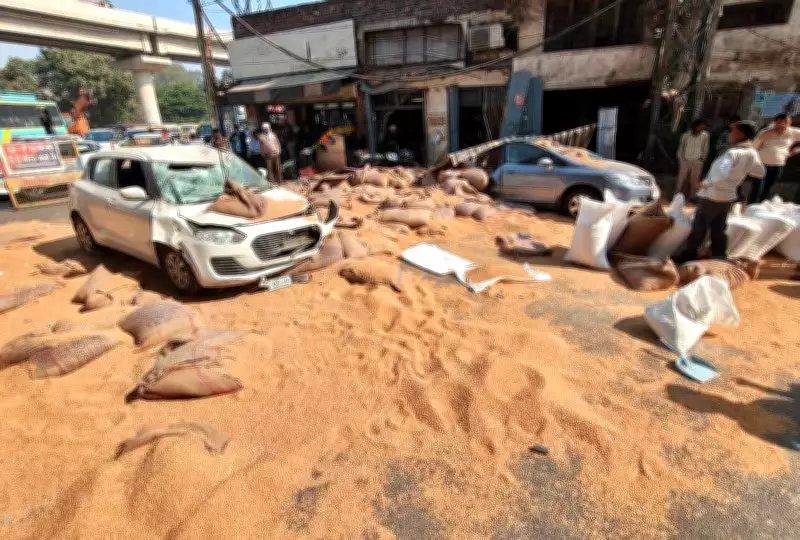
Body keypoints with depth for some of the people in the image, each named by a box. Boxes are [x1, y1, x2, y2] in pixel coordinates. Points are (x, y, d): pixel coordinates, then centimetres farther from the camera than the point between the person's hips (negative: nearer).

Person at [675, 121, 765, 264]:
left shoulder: (733, 153, -22)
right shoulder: (752, 153, 2)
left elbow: (723, 173, -40)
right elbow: (760, 173, 16)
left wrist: (707, 183, -25)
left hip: (711, 196, -7)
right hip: (728, 197, 7)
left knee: (699, 228, 5)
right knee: (719, 230, 15)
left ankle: (689, 256, 14)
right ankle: (719, 259, 20)